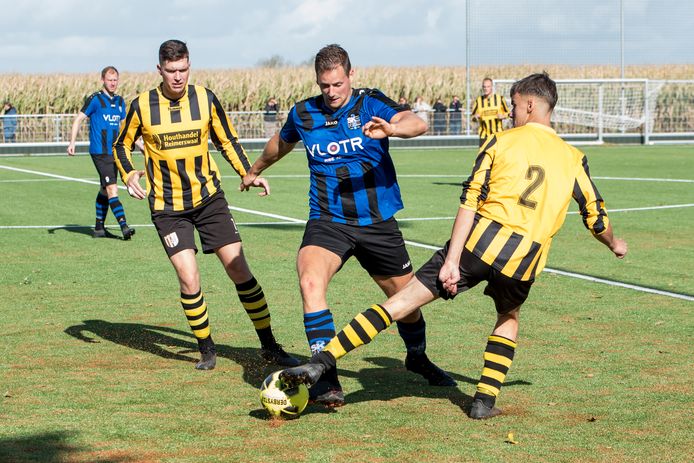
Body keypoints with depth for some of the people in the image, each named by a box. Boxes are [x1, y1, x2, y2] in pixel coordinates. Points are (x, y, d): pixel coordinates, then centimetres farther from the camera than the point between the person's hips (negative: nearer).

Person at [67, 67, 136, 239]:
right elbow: (78, 119, -5)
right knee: (112, 188, -15)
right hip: (100, 152, -7)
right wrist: (72, 141, -13)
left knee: (105, 190, 13)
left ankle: (99, 227, 22)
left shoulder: (120, 101, 13)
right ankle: (124, 226, -23)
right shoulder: (95, 99, -6)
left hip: (114, 152, 7)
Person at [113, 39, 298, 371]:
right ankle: (206, 349, 9)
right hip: (167, 207, -1)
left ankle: (269, 346, 8)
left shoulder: (205, 99, -3)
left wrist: (248, 174, -2)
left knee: (239, 269, -3)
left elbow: (227, 140, 11)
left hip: (209, 197, 2)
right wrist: (129, 175, -11)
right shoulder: (142, 106, -7)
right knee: (189, 280, -13)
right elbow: (121, 145, 8)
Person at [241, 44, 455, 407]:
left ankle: (417, 357, 45)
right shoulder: (303, 114, 3)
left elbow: (417, 124, -25)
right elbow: (281, 144, 26)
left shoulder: (371, 103, -6)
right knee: (310, 281, -28)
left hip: (378, 222, 0)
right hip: (327, 222, 0)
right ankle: (326, 379, -29)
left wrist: (391, 128, -48)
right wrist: (254, 171, 41)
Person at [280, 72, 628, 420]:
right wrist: (614, 244, 42)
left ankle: (319, 364, -8)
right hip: (524, 260, 2)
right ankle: (485, 400, 21)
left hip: (480, 240, -2)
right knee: (508, 317, 33)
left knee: (401, 302, -3)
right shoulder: (573, 159, 13)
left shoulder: (502, 141, 7)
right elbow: (596, 218, 20)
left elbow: (469, 201, -3)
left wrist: (452, 260, -8)